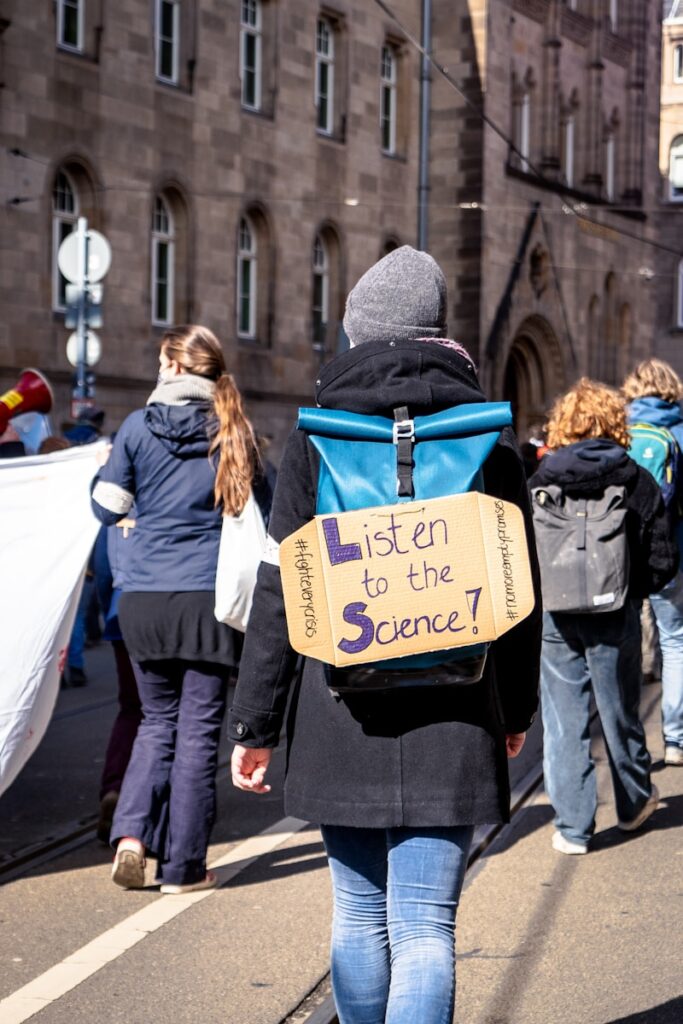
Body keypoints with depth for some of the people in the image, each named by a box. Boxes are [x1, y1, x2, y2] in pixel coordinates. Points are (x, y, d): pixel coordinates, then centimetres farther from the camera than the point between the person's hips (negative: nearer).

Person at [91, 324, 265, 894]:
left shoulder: (138, 427, 0)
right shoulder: (233, 432, 1)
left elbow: (106, 509, 4)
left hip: (144, 600, 1)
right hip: (209, 599, -1)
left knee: (158, 720, 17)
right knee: (198, 729, 5)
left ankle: (132, 831, -2)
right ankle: (182, 866, 8)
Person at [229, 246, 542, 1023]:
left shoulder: (317, 433, 0)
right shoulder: (487, 431, 4)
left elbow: (281, 588, -2)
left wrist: (253, 722, 3)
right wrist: (517, 705, 22)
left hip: (342, 715, 0)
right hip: (452, 720, 0)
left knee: (358, 916, 17)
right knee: (424, 929, -2)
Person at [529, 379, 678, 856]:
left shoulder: (542, 480, -4)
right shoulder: (637, 481, -5)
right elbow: (663, 561, -5)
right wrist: (631, 589, 12)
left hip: (555, 616, 0)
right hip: (615, 617, 0)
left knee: (564, 722, 6)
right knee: (620, 714, 17)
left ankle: (573, 828, 7)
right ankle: (634, 803, 37)